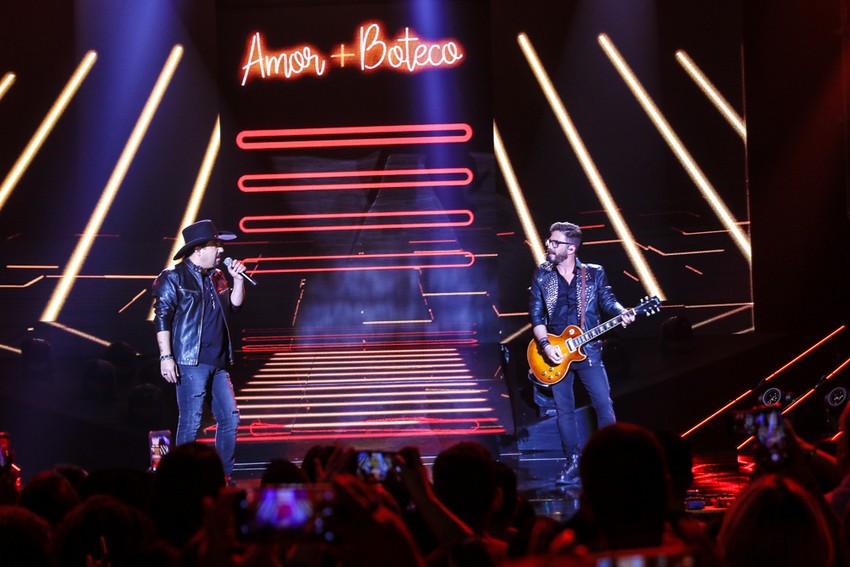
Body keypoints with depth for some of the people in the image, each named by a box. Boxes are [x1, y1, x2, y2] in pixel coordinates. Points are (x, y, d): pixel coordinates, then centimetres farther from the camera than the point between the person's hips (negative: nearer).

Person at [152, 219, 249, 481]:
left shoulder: (216, 277, 16)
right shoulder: (173, 278, -5)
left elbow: (235, 305, 23)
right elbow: (162, 318, -9)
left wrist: (238, 279, 8)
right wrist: (166, 357, -15)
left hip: (218, 363, 7)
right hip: (191, 363, -7)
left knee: (230, 418, 7)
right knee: (190, 422, -5)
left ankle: (224, 476, 17)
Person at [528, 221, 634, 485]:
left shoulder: (594, 273, 2)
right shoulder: (541, 275, 4)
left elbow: (607, 300, -1)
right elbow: (536, 313, 1)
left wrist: (622, 313, -24)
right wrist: (546, 345, -11)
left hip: (588, 351, -1)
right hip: (556, 353, 1)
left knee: (604, 406, -7)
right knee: (564, 411, 5)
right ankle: (574, 464, 13)